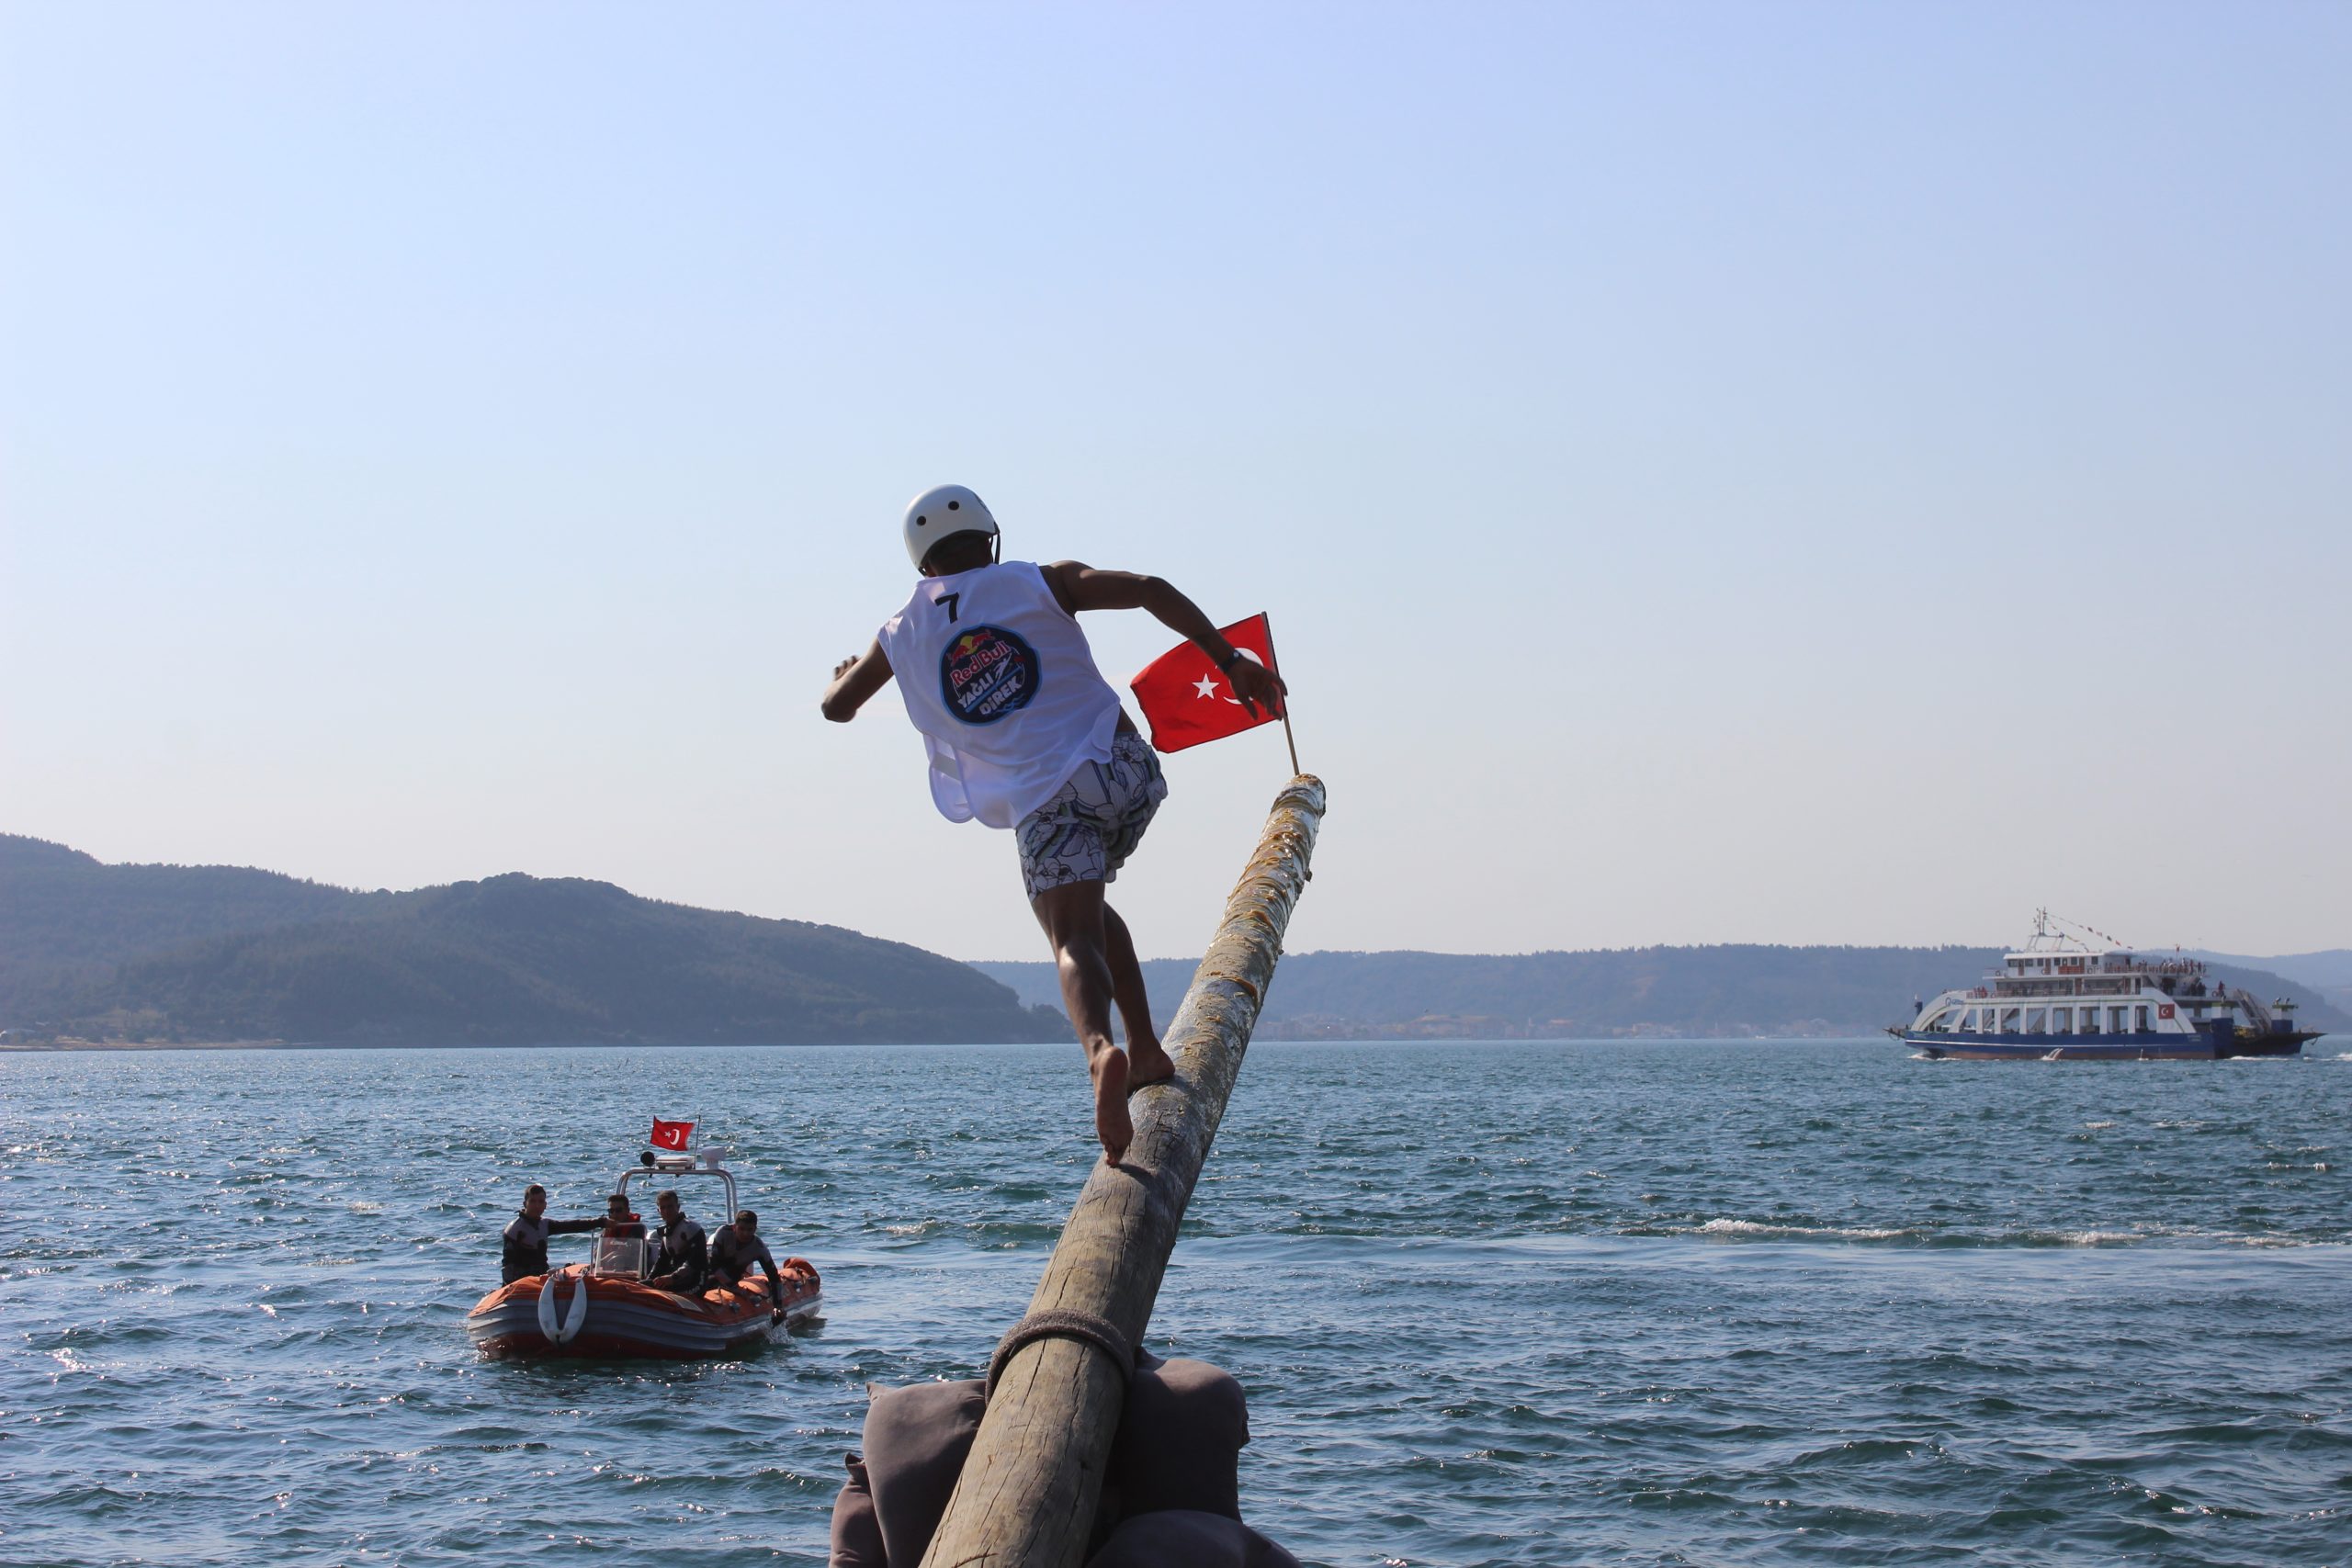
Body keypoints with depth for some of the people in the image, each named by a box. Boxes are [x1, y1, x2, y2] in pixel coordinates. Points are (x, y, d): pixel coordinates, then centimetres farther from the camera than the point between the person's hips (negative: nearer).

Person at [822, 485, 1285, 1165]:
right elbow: (1148, 589, -5)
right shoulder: (1043, 583, 9)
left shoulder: (904, 635, 14)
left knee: (1074, 940, -12)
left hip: (1042, 800, -2)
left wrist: (845, 673, 53)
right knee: (1086, 906, 27)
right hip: (1124, 768, 2)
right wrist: (1229, 660, -5)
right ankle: (1146, 1050, 19)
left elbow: (837, 708, 29)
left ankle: (1101, 1049, -44)